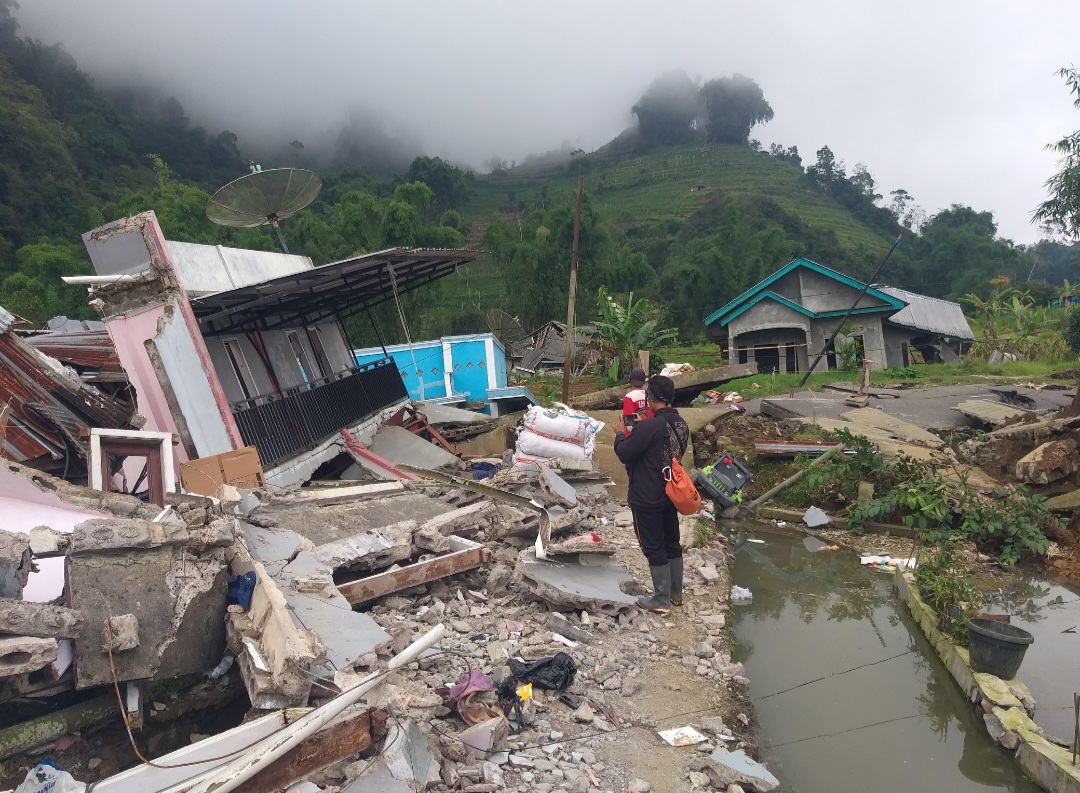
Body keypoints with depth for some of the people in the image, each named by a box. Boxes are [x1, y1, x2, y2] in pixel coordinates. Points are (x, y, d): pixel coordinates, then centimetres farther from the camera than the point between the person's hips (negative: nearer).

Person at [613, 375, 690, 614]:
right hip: (670, 493, 8)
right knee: (672, 543, 17)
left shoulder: (649, 427, -24)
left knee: (654, 547, 3)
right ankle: (676, 594, 29)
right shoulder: (681, 425, 2)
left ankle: (661, 601, 12)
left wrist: (620, 434, 4)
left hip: (647, 498, -8)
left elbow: (624, 453, -16)